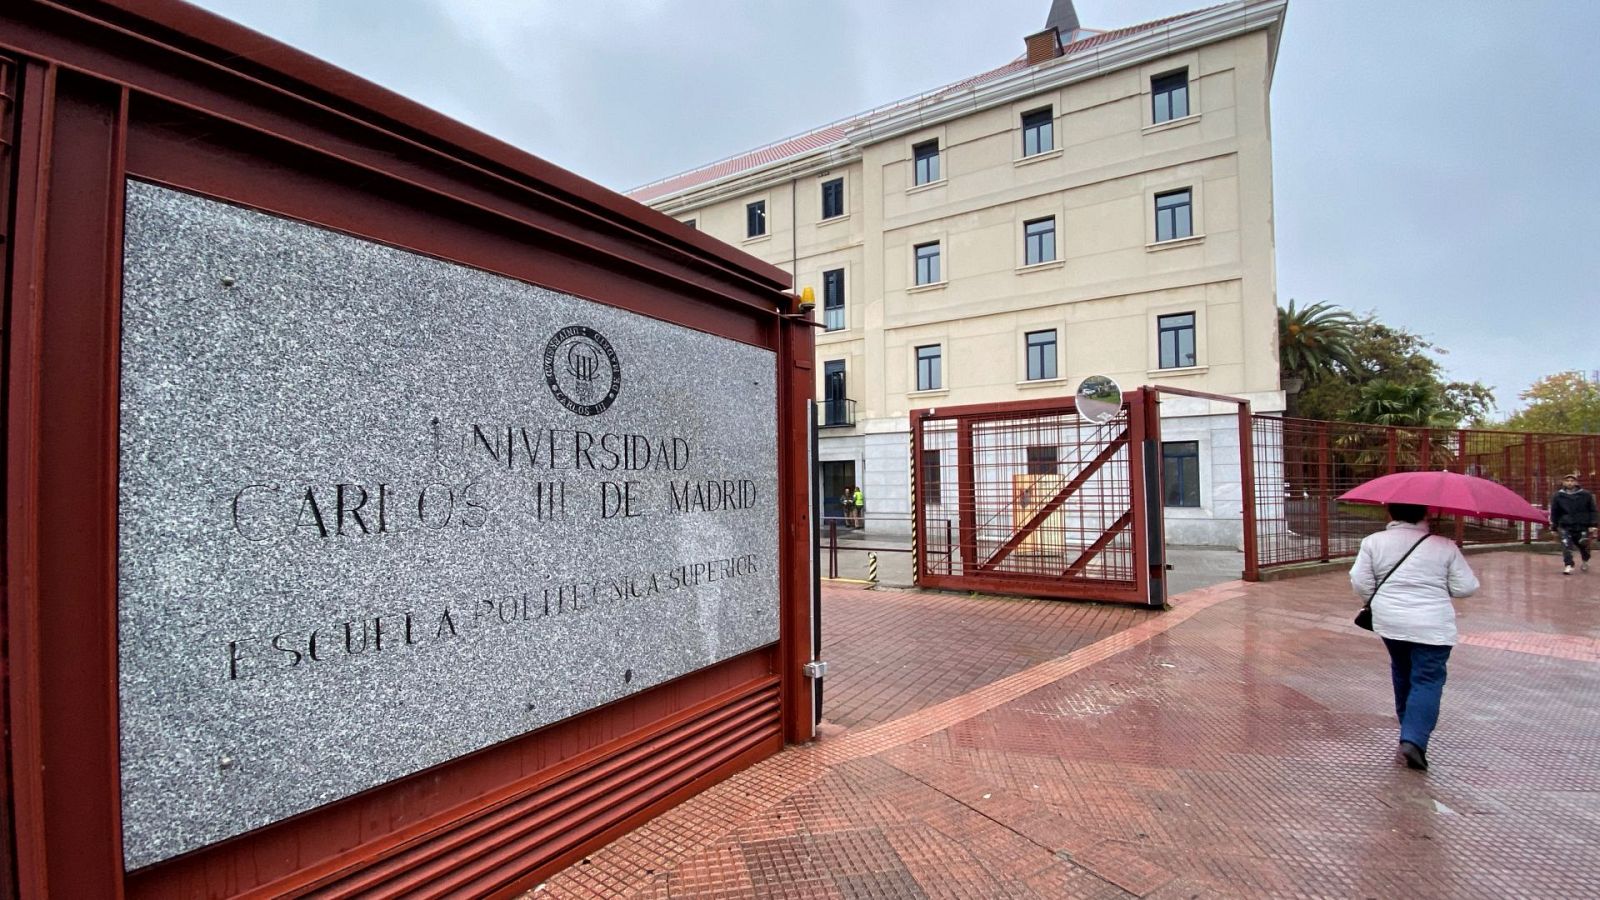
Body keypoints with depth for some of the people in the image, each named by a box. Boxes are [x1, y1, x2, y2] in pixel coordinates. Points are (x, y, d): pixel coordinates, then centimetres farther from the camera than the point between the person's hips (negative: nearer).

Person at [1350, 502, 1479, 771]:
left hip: (1390, 622, 2)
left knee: (1403, 673, 22)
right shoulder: (1444, 546, -5)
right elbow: (1466, 587, -3)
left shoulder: (1374, 542, -4)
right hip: (1432, 626, -2)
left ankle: (1410, 729, 37)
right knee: (1427, 680, 2)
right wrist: (1438, 586, 17)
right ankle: (1414, 740, -10)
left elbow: (1360, 582, -6)